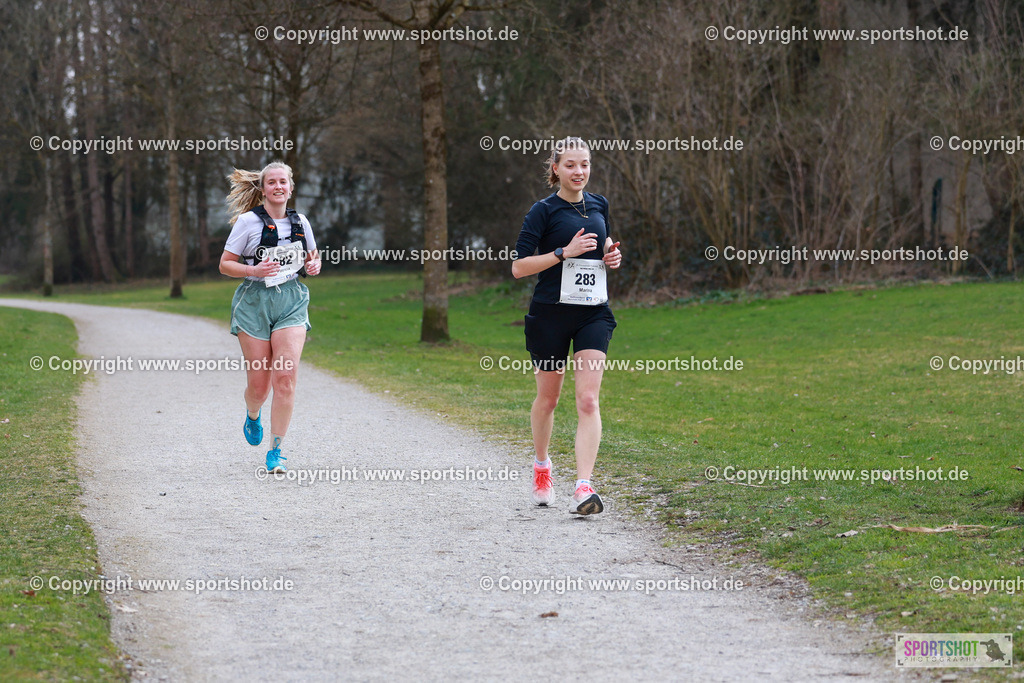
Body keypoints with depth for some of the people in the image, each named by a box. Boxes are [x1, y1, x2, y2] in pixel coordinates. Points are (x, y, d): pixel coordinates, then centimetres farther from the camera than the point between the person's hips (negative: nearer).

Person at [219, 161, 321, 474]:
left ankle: (275, 451, -4)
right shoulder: (248, 221, -3)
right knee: (259, 384, 0)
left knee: (286, 377, -13)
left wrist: (314, 266, 1)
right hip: (254, 302, -2)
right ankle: (253, 416, 38)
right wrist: (254, 270, -18)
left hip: (292, 302, 2)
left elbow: (312, 258, 25)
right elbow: (225, 264, -1)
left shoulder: (300, 222, 8)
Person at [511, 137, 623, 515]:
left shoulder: (598, 205, 9)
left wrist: (612, 253, 7)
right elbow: (518, 267, -11)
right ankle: (542, 465, 39)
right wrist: (565, 252, -20)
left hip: (593, 313, 3)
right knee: (548, 397, 12)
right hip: (550, 313, -3)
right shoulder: (544, 211, -7)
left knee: (588, 400, -12)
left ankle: (584, 488, -19)